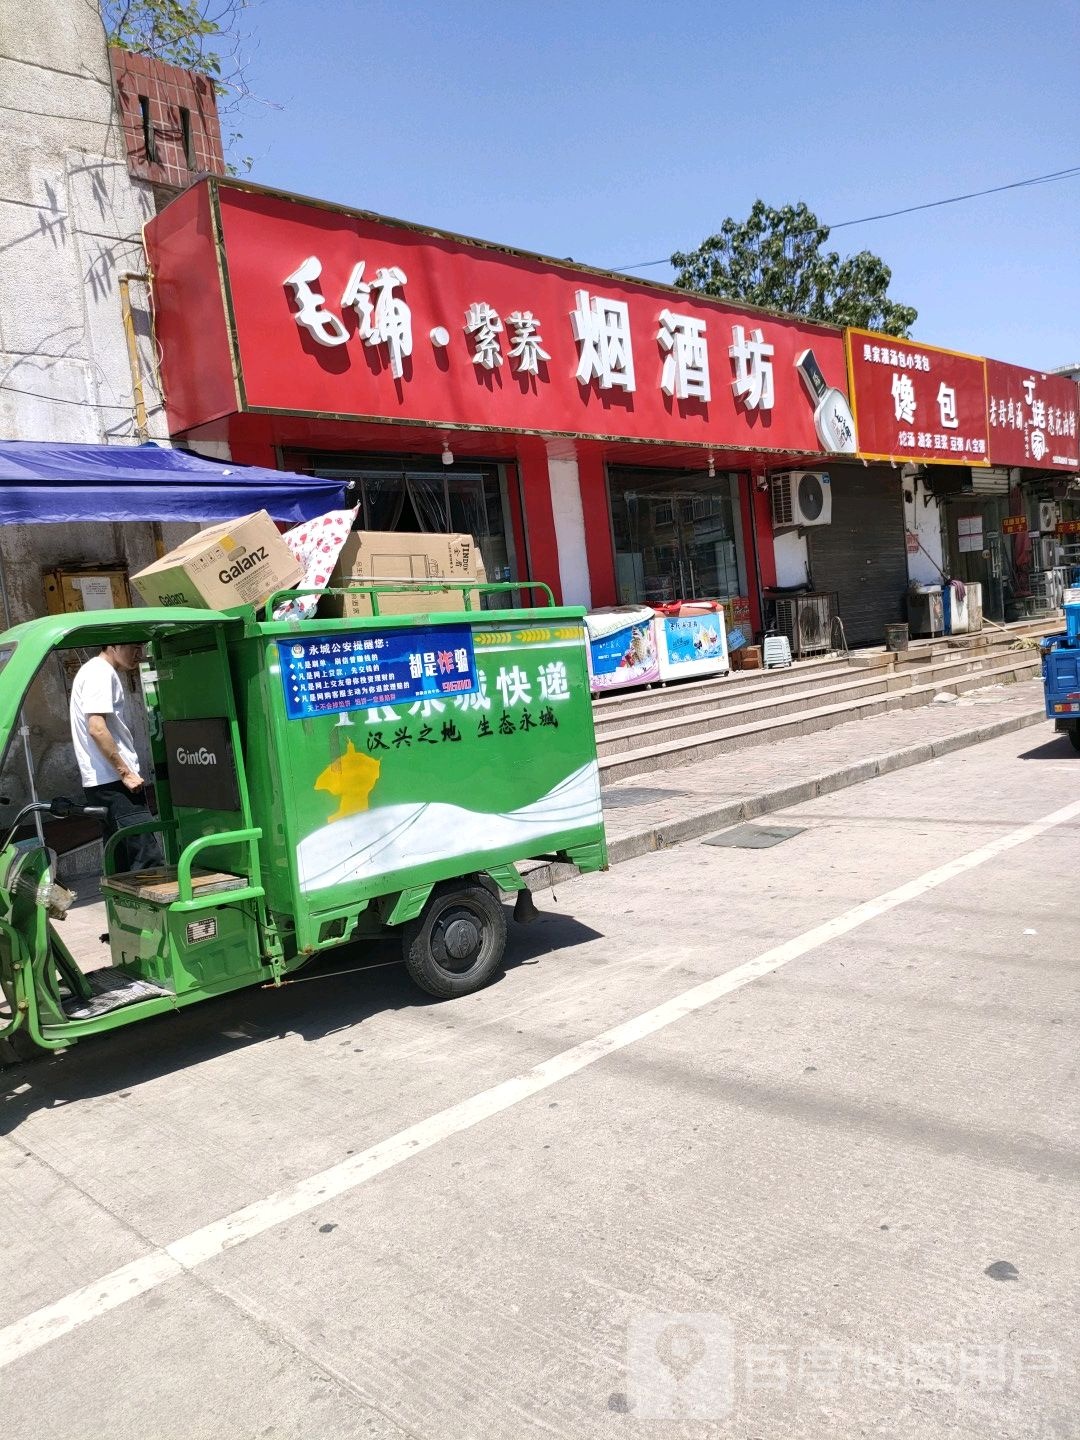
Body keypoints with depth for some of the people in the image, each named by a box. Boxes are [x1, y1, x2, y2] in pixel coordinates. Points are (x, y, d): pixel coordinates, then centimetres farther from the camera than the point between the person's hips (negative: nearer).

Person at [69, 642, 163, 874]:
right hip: (113, 781, -11)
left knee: (123, 864, 13)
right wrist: (126, 773, -18)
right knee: (149, 858, -14)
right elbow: (97, 729, -20)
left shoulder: (104, 673, 21)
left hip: (104, 783, 11)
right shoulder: (100, 673, -11)